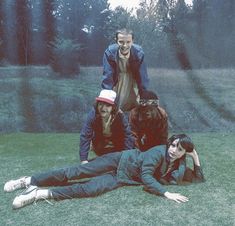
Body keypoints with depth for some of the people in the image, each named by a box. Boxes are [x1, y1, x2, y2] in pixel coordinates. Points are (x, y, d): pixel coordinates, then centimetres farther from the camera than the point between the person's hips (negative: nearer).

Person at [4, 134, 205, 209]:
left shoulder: (179, 168, 3)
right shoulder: (160, 151, -16)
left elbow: (200, 179, 11)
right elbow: (146, 176, -24)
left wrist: (196, 159, -5)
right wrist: (166, 193, -32)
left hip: (124, 179, 3)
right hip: (122, 161, -3)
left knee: (89, 189, -18)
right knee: (75, 172, -13)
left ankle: (42, 193, -11)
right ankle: (29, 180, -3)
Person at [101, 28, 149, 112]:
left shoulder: (139, 53, -26)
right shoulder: (109, 52, -28)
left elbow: (142, 75, -20)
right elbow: (107, 75, -23)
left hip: (133, 78, 1)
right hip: (116, 79, 0)